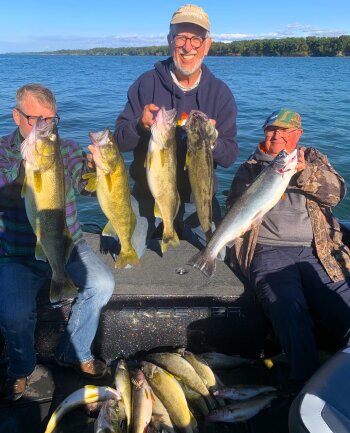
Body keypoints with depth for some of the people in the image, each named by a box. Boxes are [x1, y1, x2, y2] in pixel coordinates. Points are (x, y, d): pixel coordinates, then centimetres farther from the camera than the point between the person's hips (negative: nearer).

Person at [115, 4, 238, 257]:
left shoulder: (221, 93, -4)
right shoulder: (147, 83, -8)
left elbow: (230, 156, -6)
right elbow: (120, 141, -8)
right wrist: (140, 125, -30)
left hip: (197, 196, 1)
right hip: (148, 192, -1)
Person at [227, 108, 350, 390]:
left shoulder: (313, 159, 21)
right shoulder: (250, 169, 19)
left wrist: (306, 173, -15)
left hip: (317, 251, 2)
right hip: (269, 250, -1)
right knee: (289, 309, -28)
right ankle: (307, 383, -22)